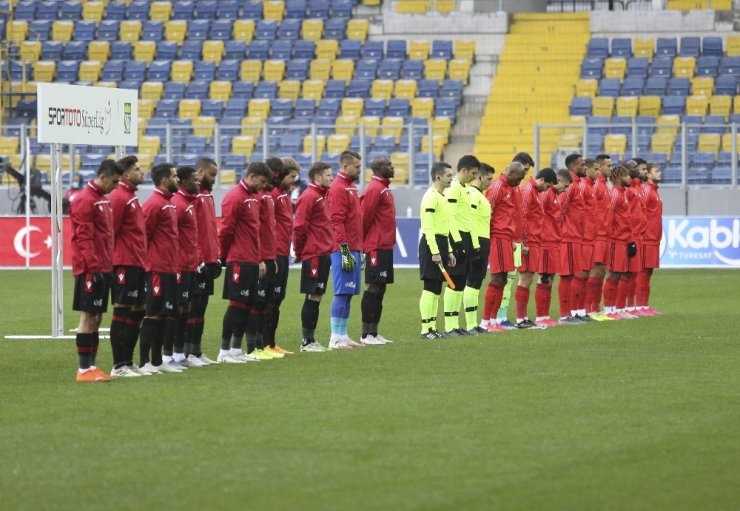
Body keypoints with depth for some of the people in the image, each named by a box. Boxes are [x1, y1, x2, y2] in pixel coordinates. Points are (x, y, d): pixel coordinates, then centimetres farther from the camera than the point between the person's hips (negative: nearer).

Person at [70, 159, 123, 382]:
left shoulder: (104, 200, 16)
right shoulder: (85, 201, -13)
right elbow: (83, 238, -18)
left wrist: (108, 265, 17)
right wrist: (93, 267, -21)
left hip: (103, 269, 9)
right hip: (90, 270, -9)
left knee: (96, 318, 10)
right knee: (88, 317, -8)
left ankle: (92, 365, 13)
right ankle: (84, 369, -6)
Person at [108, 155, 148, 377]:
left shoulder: (131, 197, 18)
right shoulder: (118, 197, -12)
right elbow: (110, 232, -16)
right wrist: (114, 262, -15)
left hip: (137, 265, 10)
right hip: (125, 265, -10)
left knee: (137, 312, 12)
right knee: (122, 312, -7)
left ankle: (128, 362, 18)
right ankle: (118, 367, -5)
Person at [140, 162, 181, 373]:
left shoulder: (169, 203, 16)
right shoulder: (154, 204, -13)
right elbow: (144, 236, -14)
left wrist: (175, 262, 16)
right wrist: (148, 261, -11)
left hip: (170, 269, 9)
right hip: (158, 270, -9)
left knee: (168, 314, 11)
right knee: (154, 315, -7)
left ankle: (158, 360, 16)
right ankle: (144, 362, -4)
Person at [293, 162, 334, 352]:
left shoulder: (321, 196, 17)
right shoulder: (309, 197, -13)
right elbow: (300, 227, -17)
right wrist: (299, 253, -9)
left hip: (323, 255, 9)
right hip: (314, 256, -9)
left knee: (316, 297, 11)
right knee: (313, 297, -6)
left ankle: (310, 339, 15)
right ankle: (307, 341, -3)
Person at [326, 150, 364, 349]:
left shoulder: (351, 187, 18)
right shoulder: (338, 189, -12)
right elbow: (337, 221, -17)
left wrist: (359, 249, 21)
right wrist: (344, 250, -20)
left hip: (353, 249, 9)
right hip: (344, 250, -9)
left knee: (348, 294, 10)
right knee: (342, 294, -9)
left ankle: (343, 336, 13)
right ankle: (336, 338, -9)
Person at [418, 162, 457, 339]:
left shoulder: (442, 197, 18)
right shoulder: (431, 197, -13)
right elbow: (428, 227, -19)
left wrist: (449, 251, 20)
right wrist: (435, 252, -23)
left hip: (441, 244, 10)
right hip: (431, 245, -10)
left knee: (436, 289, 10)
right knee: (430, 288, -10)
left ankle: (432, 328, 13)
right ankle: (425, 329, -10)